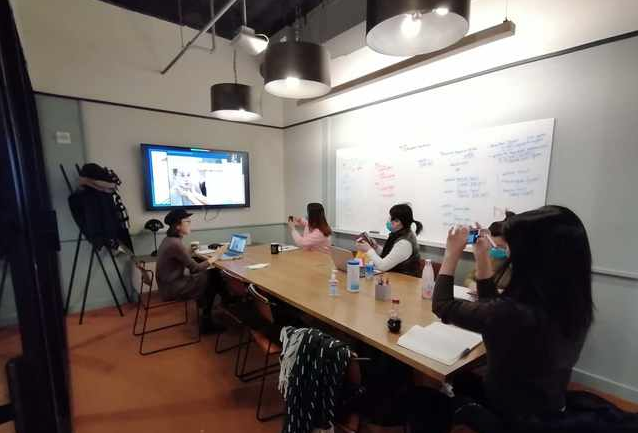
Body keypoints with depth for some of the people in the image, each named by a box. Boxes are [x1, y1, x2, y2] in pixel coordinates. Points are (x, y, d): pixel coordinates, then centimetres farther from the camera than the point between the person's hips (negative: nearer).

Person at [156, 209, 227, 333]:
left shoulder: (169, 239, 5)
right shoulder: (175, 244, -26)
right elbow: (195, 269, -21)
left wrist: (189, 250, 3)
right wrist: (214, 258, -11)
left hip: (170, 283, 9)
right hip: (172, 289, -8)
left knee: (212, 273, 3)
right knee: (212, 278, -1)